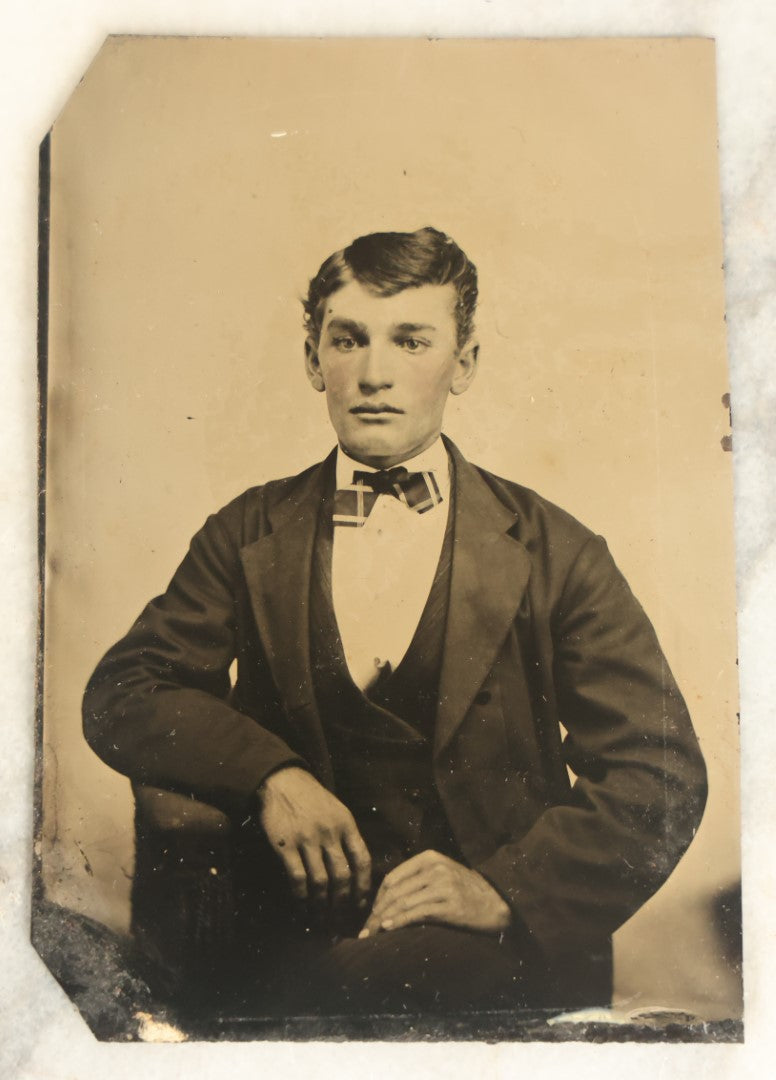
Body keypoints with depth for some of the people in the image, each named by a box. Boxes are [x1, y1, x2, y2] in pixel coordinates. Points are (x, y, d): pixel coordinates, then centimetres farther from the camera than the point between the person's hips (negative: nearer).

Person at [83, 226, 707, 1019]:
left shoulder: (552, 553, 0)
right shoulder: (246, 536, 6)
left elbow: (661, 775, -1)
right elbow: (120, 695, 2)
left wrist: (506, 887, -16)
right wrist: (268, 773, -16)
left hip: (501, 957, -1)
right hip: (297, 940, 2)